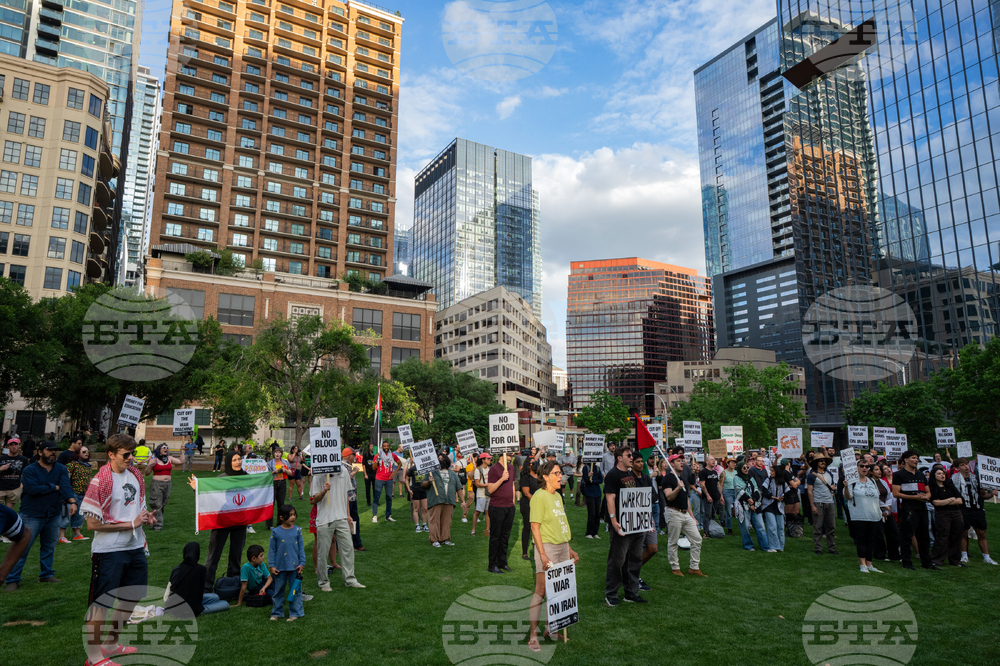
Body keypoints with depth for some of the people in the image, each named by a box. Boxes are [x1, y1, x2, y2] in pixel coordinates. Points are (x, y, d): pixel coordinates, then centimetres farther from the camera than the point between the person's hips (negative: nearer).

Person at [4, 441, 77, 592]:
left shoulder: (61, 469, 2)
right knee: (22, 548, -2)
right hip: (32, 515, -4)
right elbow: (32, 489, -23)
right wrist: (54, 487, -12)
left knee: (49, 546, 14)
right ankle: (13, 579, 9)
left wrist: (72, 502, -30)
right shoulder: (30, 470, -8)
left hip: (53, 515, 4)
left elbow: (66, 487, -13)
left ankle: (46, 574, 27)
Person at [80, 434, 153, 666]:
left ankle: (111, 644, 37)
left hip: (135, 547, 8)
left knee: (133, 595, 19)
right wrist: (131, 524, -17)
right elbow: (92, 524, -17)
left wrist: (145, 517, -1)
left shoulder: (135, 475, 6)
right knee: (100, 603, 2)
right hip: (109, 551, -8)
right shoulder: (100, 481, -17)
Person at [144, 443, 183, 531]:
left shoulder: (169, 458, 8)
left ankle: (158, 520, 22)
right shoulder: (154, 459, -4)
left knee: (163, 504, 10)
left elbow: (181, 461, 7)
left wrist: (182, 452, 5)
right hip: (156, 483, -5)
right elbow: (147, 473, -2)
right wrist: (150, 465, -19)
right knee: (157, 505, -5)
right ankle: (157, 525, 0)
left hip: (167, 483, 5)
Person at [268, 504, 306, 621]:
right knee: (278, 590, 12)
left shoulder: (297, 531, -2)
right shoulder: (276, 532, -5)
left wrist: (302, 563, -1)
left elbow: (301, 548, 3)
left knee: (295, 589, 6)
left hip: (294, 567, 0)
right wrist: (271, 566, -2)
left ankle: (295, 613, 17)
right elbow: (271, 550, 0)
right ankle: (276, 612, 27)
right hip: (280, 567, 0)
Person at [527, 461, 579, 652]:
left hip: (562, 547, 8)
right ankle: (533, 634, 1)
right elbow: (535, 527, -15)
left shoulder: (557, 496, 14)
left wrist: (569, 550, 19)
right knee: (541, 590, -7)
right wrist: (542, 554, -20)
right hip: (547, 547, -8)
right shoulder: (539, 496, -11)